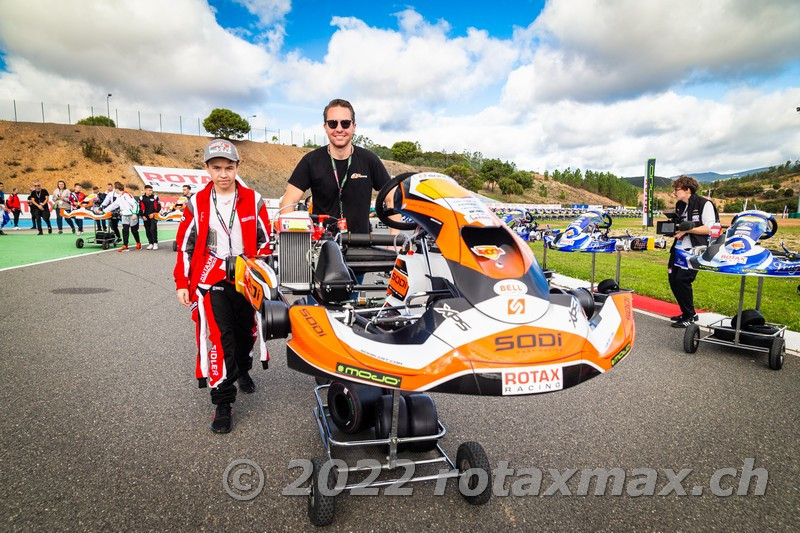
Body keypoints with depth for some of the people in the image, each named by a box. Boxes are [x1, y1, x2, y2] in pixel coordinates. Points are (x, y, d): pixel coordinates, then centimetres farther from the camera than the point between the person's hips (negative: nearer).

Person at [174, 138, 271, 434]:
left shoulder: (253, 201, 1)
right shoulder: (196, 203, 2)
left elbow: (265, 241, 4)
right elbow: (185, 244, 5)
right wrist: (182, 283, 2)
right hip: (211, 282, -1)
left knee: (245, 333, 16)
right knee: (219, 340, -8)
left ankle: (242, 370, 46)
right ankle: (223, 403, 3)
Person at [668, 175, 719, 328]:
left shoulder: (704, 204, -8)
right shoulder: (679, 205, 15)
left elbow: (709, 228, -14)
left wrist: (687, 229, -21)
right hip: (678, 248, 8)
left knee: (682, 280, -16)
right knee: (673, 280, 4)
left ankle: (689, 316, 1)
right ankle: (687, 313, 21)